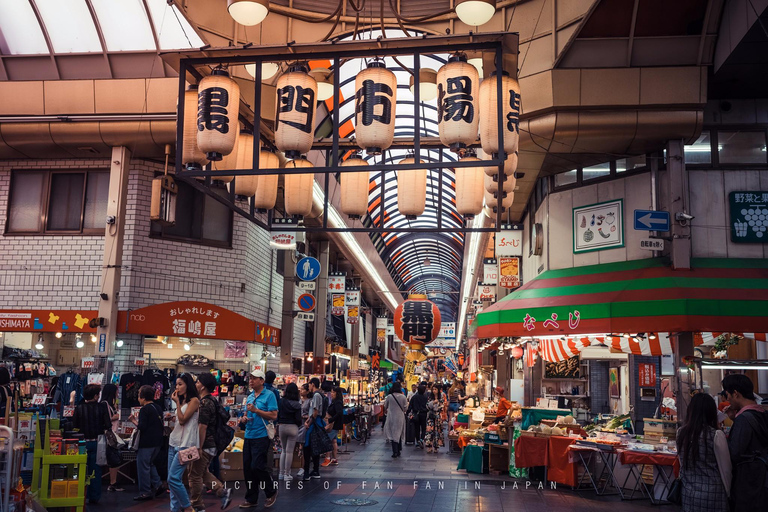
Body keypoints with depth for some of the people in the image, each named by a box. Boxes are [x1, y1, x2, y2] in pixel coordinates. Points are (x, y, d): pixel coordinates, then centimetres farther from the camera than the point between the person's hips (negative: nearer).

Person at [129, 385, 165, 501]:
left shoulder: (144, 410, -15)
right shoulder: (158, 408, 11)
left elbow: (142, 427, -20)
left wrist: (134, 421, -4)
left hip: (146, 443, -8)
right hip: (157, 442, 8)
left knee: (143, 466, 1)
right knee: (150, 464, 22)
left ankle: (145, 492, 5)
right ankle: (158, 485, 13)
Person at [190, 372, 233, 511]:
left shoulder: (205, 403, -20)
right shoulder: (211, 401, 12)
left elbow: (202, 427, -23)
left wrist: (199, 448, -22)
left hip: (204, 446, -10)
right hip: (211, 445, 10)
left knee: (195, 476, 2)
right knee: (203, 473, 20)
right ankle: (223, 492, 13)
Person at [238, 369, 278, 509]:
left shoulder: (269, 395, -8)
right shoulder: (250, 397, 14)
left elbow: (274, 415, -15)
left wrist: (255, 410, -19)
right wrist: (244, 418, 0)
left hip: (261, 436, -7)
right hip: (249, 436, 7)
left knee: (257, 466, -10)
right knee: (247, 468, 8)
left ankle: (271, 493, 11)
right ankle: (251, 499, 19)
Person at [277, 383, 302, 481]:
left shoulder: (282, 402, -5)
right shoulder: (297, 405, -8)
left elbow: (278, 413, -2)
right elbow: (298, 419, -9)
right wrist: (301, 422, 12)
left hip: (282, 426, 2)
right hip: (293, 427, -2)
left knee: (284, 450, 16)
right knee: (289, 451, 4)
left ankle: (281, 473, 18)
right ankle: (287, 474, 7)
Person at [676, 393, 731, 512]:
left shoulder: (681, 433, -3)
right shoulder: (716, 436, -15)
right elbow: (725, 469, -6)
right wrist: (728, 492, 6)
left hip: (688, 493, 4)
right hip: (711, 494, -4)